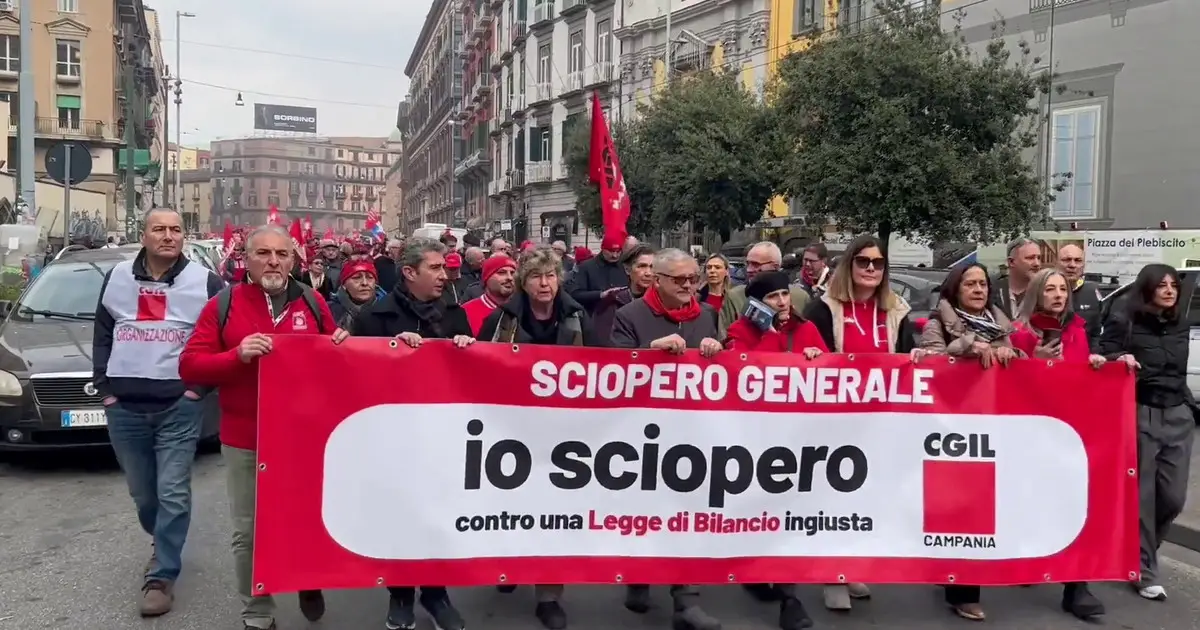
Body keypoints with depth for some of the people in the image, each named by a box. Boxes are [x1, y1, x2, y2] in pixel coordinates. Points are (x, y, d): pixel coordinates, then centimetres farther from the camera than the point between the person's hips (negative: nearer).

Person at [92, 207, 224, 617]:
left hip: (180, 406, -3)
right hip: (125, 407, 4)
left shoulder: (204, 282, -2)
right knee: (142, 492, 14)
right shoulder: (117, 279, 8)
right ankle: (164, 544, 40)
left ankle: (161, 576, 2)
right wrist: (104, 386, 6)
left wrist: (202, 385, -5)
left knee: (172, 492, -6)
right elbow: (102, 335, 14)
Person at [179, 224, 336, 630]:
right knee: (248, 533, 6)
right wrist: (237, 355, -21)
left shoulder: (314, 304, 4)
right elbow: (189, 366, -5)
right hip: (244, 441, -1)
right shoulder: (222, 306, -2)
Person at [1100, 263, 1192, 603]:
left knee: (1173, 496, 3)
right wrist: (1119, 359, -25)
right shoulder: (1123, 321, -4)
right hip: (1140, 415, -5)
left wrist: (1189, 406, 18)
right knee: (1142, 495, -1)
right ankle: (1145, 572, 10)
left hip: (1178, 416, 5)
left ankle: (1140, 549, 28)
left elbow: (1179, 371, 22)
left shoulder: (1180, 325, 13)